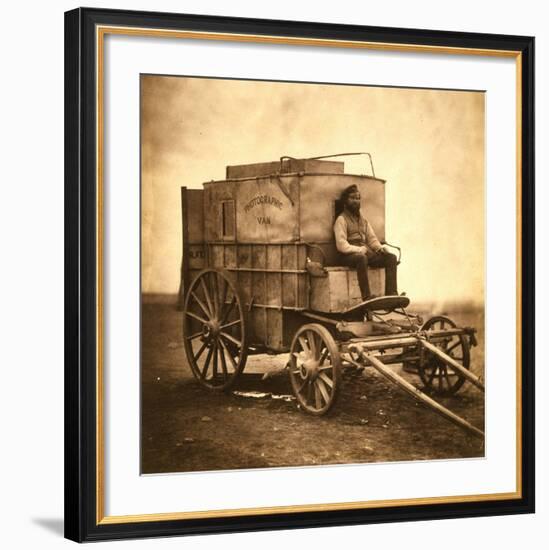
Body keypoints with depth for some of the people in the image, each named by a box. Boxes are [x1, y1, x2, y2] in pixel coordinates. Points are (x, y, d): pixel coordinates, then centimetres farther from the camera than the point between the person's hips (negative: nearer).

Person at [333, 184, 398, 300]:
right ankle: (367, 296, -45)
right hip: (349, 255, -7)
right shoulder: (341, 219, 1)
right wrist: (359, 250, -19)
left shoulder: (363, 220, 25)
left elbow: (372, 239, 21)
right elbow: (341, 245, -10)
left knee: (391, 257, -15)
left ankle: (391, 293, -26)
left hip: (366, 252, 7)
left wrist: (380, 247, -1)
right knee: (361, 258, -41)